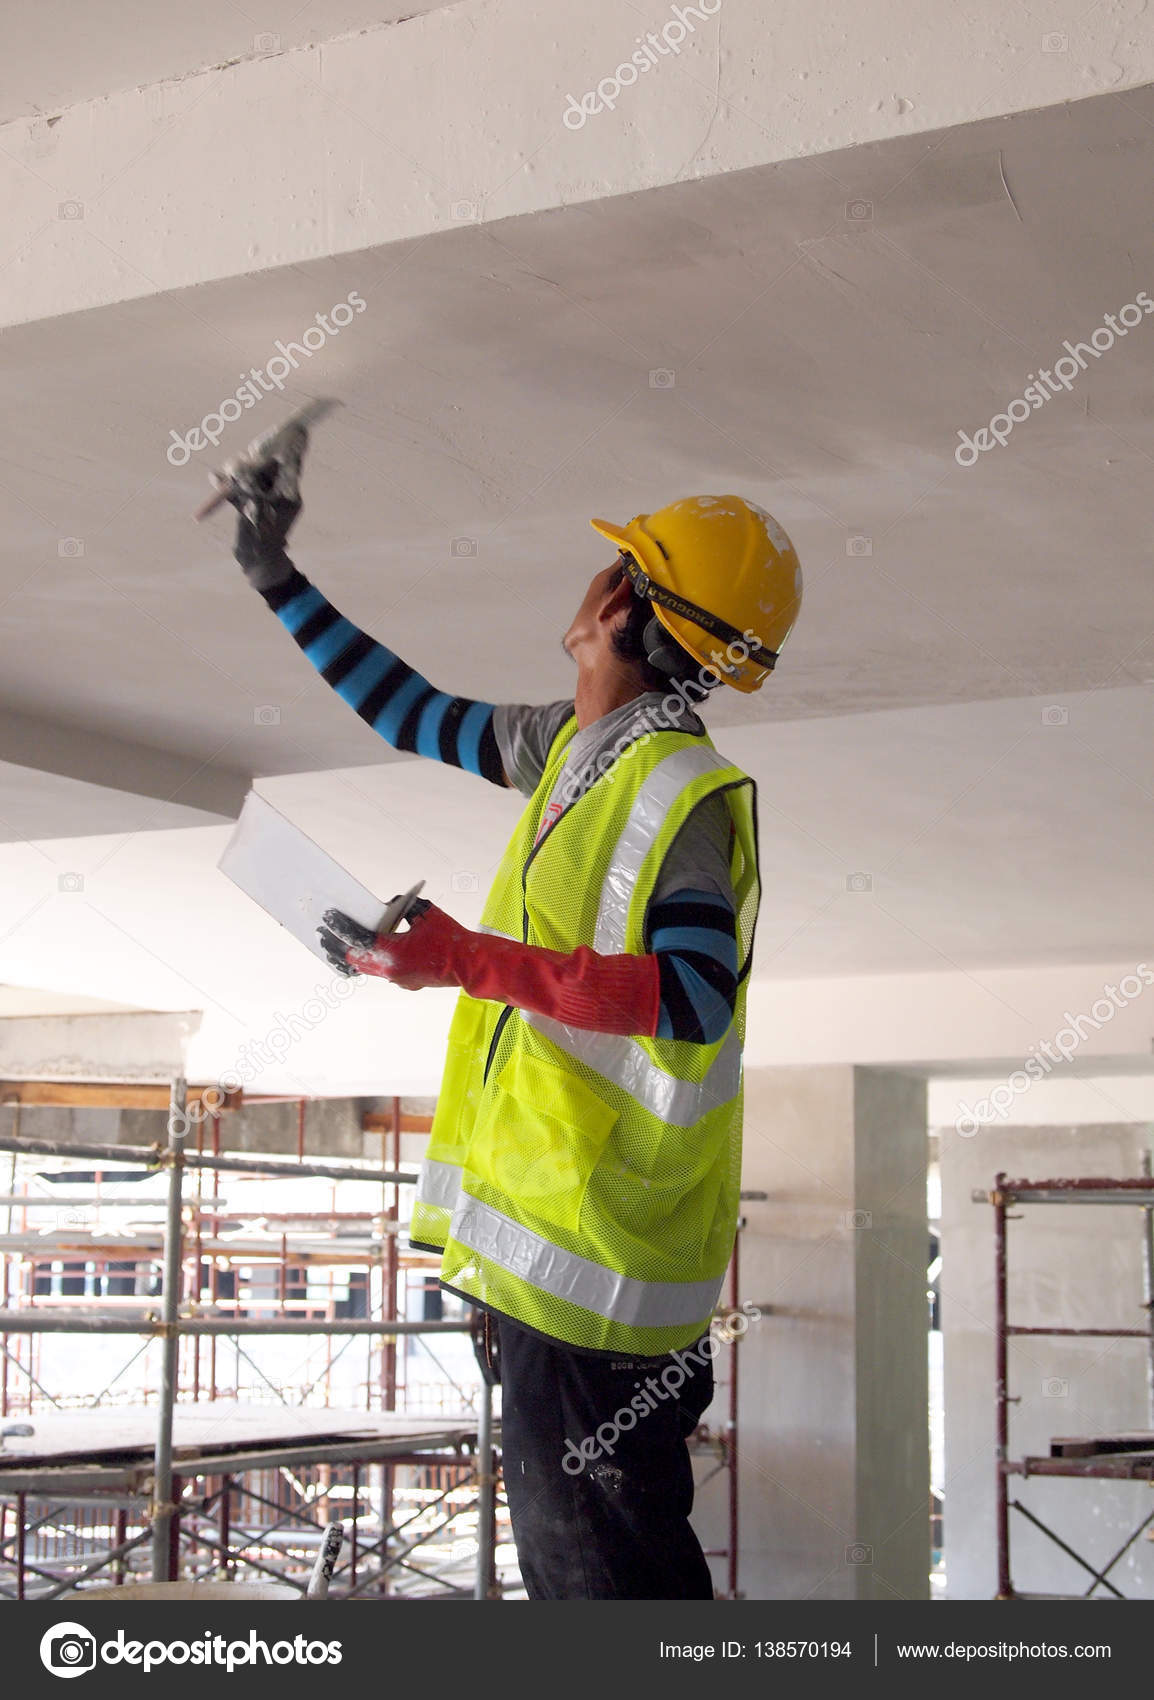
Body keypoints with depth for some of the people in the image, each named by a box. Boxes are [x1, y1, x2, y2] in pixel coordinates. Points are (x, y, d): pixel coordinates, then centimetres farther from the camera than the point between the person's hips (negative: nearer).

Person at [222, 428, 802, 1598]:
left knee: (598, 1553, -3)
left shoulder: (684, 794, -20)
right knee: (563, 1534, 22)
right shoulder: (572, 745, 8)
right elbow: (407, 709, 22)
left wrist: (465, 960, -34)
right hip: (543, 1222, 10)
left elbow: (692, 997, -33)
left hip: (600, 1244, -10)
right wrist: (276, 578, 25)